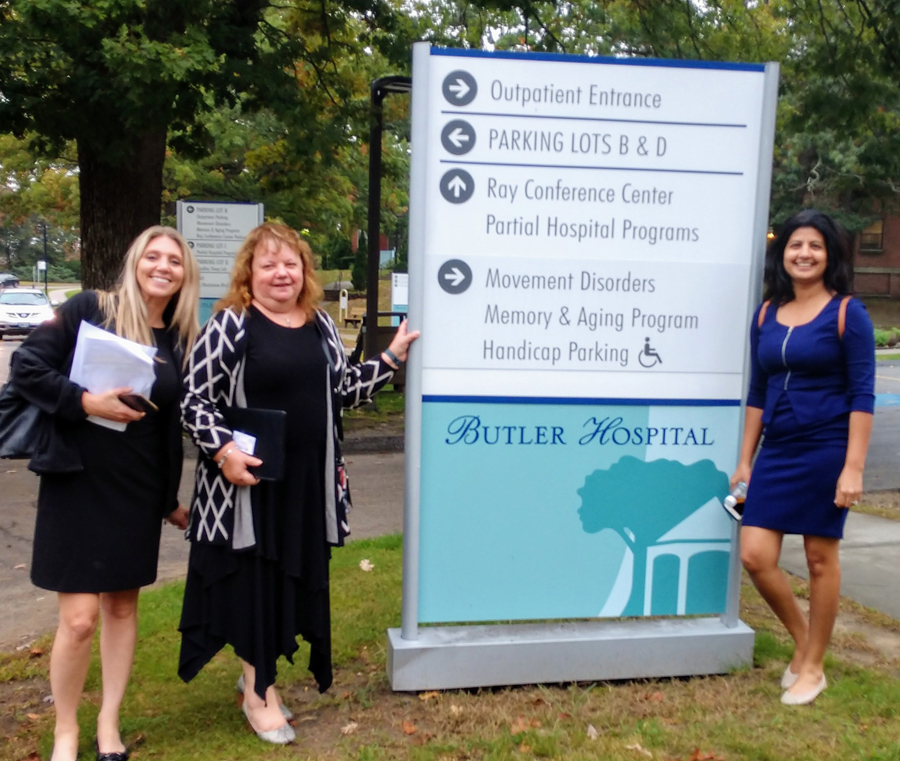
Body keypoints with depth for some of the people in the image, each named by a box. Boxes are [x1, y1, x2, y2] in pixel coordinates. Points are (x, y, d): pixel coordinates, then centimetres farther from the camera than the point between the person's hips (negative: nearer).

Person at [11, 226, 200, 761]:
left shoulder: (184, 340, 5)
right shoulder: (90, 309, -6)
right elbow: (26, 367, -8)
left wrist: (171, 497, 15)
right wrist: (84, 401, -21)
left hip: (138, 491, 4)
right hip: (77, 481, -4)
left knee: (123, 605, 12)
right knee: (80, 617, -4)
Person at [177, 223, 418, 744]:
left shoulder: (320, 324, 10)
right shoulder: (231, 325, -8)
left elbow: (344, 389, 17)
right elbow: (195, 399, -9)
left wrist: (391, 358, 10)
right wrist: (224, 450, -21)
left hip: (308, 480, 6)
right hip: (248, 479, -5)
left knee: (296, 576, 13)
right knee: (253, 579, 5)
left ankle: (259, 673, 33)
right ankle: (260, 692, 21)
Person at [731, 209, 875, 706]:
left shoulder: (847, 313, -5)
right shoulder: (766, 314, 8)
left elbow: (862, 395, -8)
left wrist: (853, 468, -14)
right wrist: (745, 460, 11)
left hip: (826, 449, -4)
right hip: (777, 450, 5)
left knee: (820, 559, 6)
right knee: (755, 556, -1)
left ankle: (813, 666, 23)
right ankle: (802, 637, 26)